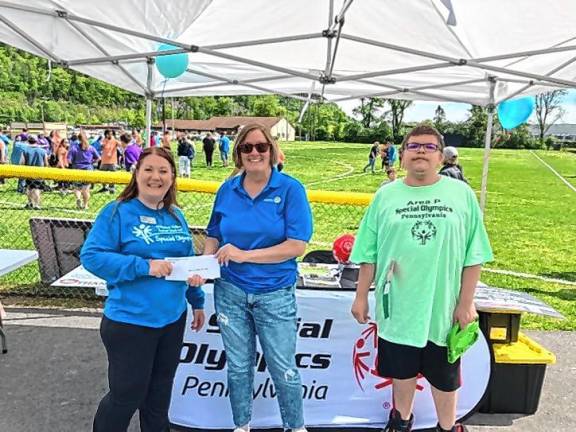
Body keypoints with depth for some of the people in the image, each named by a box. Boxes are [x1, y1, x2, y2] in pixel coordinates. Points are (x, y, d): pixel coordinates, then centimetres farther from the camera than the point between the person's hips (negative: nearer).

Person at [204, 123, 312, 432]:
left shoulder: (290, 189, -11)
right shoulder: (227, 190, 0)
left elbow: (297, 245, -17)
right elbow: (214, 235, 9)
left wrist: (244, 255, -21)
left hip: (275, 294, -3)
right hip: (230, 292, 3)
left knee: (284, 369, 9)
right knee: (238, 366, 17)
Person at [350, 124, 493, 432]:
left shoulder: (461, 194, -4)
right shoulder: (386, 195, -2)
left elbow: (473, 255, -2)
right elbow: (369, 254, 1)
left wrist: (466, 302, -3)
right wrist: (361, 296, 2)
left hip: (444, 306, -1)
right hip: (398, 305, 1)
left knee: (444, 375, 17)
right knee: (402, 370, 19)